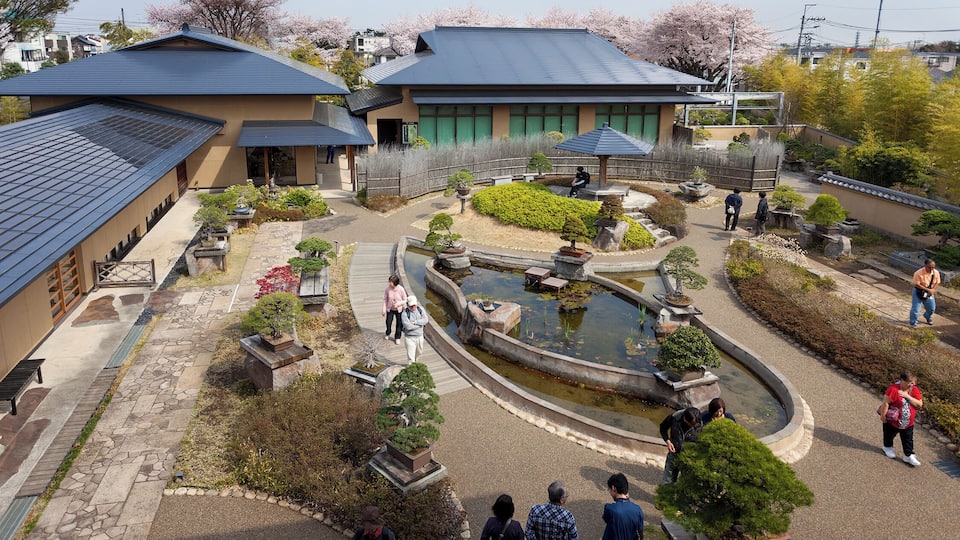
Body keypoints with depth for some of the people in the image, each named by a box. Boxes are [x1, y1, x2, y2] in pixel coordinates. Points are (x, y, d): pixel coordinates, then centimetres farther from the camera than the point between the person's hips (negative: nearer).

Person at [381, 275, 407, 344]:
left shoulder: (401, 289, -22)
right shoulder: (387, 289, -17)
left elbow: (405, 300, -11)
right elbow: (385, 300, -4)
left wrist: (398, 304, -27)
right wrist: (383, 309, -6)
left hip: (399, 309, -1)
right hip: (390, 309, 1)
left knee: (399, 324, 9)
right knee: (388, 323, 8)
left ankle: (397, 338, 32)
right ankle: (388, 334, 42)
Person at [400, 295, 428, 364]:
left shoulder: (421, 309, -5)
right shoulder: (404, 314, -18)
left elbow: (425, 320, -17)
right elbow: (408, 326, -28)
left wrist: (414, 322, -27)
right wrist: (420, 322, -19)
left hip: (419, 336, 5)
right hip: (409, 337, -5)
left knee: (419, 351, 26)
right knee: (410, 356, -4)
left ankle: (415, 359, 55)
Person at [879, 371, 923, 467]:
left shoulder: (914, 390, -9)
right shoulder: (894, 389, -27)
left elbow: (920, 404, -15)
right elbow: (885, 403, -23)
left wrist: (907, 396, -27)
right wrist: (883, 416, -18)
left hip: (908, 423, 4)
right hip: (892, 420, -4)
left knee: (908, 440, 13)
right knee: (889, 435, 21)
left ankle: (908, 456, 27)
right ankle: (887, 447, 47)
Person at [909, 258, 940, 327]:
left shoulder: (936, 273, -12)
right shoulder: (918, 273, -27)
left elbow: (937, 283, 1)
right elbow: (917, 285, -23)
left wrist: (932, 290, -15)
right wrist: (928, 289, -25)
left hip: (929, 293, 5)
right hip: (918, 292, -5)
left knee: (932, 308, 16)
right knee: (915, 308, -5)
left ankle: (928, 317, 48)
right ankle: (913, 323, 13)